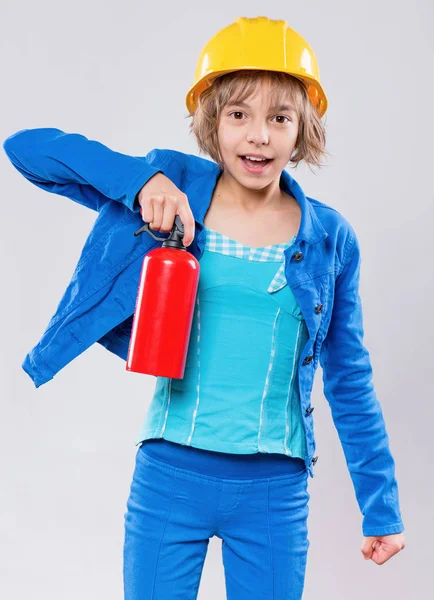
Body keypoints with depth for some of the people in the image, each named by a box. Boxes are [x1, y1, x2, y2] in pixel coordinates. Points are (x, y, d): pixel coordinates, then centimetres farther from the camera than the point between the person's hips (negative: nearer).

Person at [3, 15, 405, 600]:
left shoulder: (330, 238, 0)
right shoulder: (174, 188, -3)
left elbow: (350, 383, 7)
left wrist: (382, 507, 9)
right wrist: (141, 179, -20)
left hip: (276, 491, 1)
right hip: (170, 475, -1)